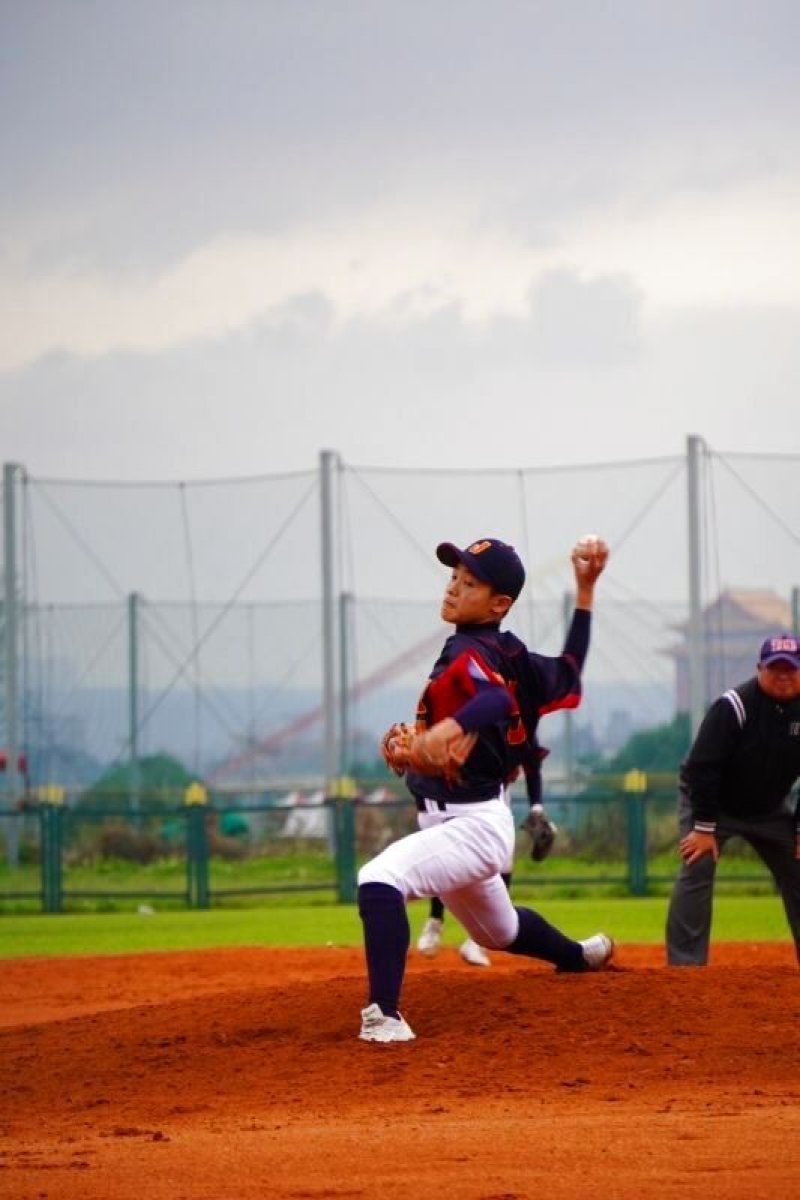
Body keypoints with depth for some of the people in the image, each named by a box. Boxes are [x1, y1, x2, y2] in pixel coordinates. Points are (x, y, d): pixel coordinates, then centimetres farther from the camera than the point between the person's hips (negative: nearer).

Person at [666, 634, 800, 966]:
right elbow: (702, 768, -25)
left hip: (769, 809, 5)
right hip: (712, 803, -5)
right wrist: (704, 827, -25)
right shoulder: (733, 707, -26)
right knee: (696, 870, -19)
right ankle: (685, 964, -20)